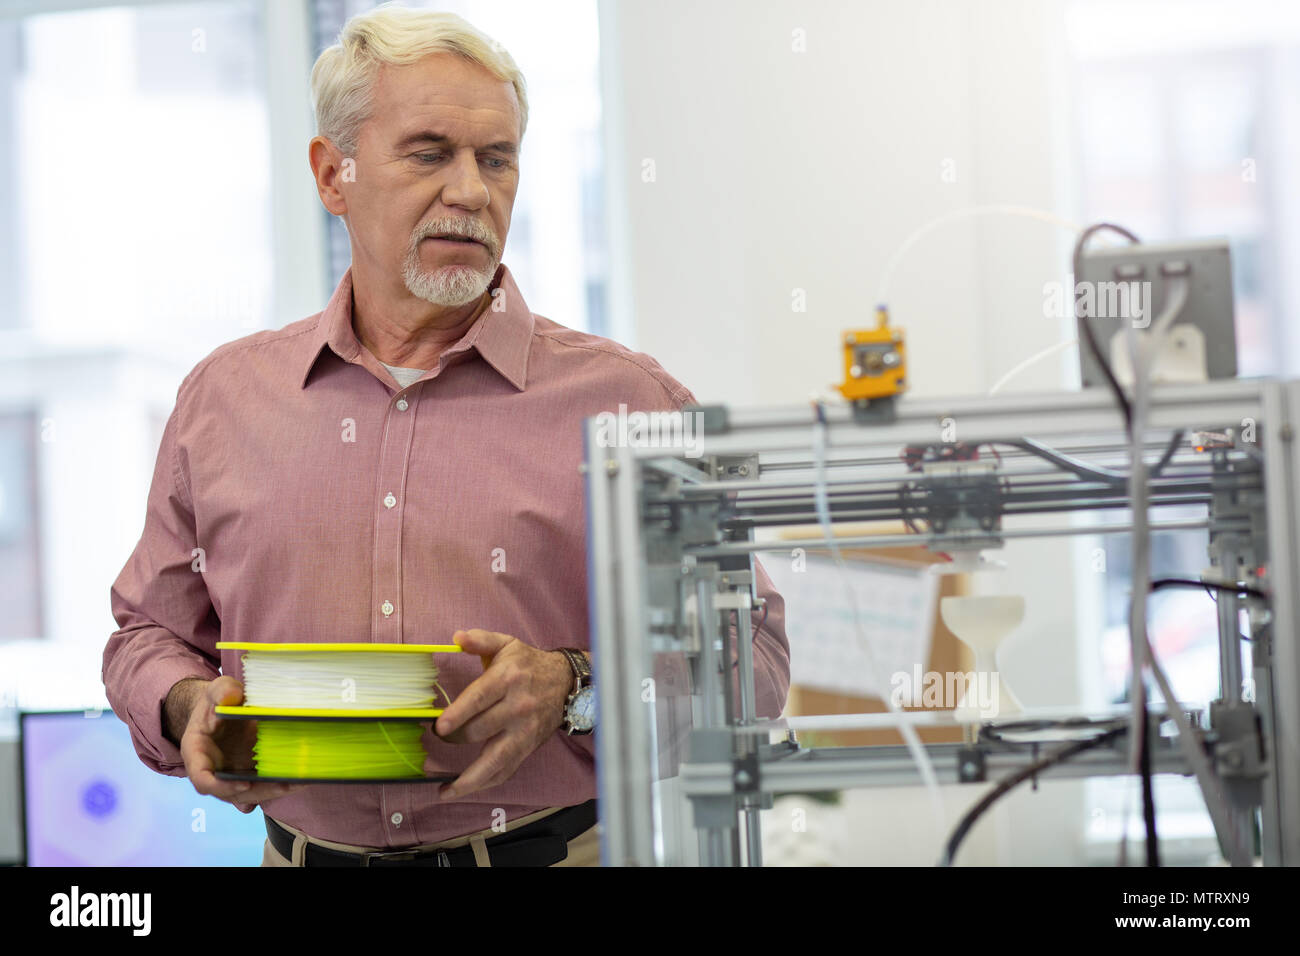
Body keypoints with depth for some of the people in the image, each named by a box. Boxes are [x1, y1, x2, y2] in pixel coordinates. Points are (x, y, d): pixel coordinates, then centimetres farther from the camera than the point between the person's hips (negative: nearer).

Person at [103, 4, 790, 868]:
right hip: (305, 850, 3)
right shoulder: (223, 399, 8)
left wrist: (576, 688, -19)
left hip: (558, 849, -3)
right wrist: (191, 706, -5)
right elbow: (150, 630, 17)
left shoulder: (628, 401, -2)